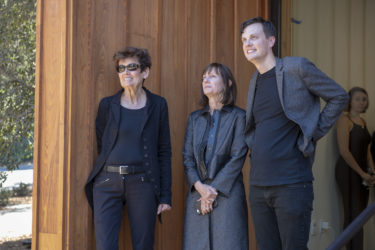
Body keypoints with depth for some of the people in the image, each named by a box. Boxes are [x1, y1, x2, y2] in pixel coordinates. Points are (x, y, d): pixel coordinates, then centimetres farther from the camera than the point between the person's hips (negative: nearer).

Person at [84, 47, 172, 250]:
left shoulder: (158, 105, 6)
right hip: (108, 182, 1)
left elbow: (164, 151, 6)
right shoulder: (107, 105, 8)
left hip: (142, 182, 0)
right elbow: (99, 146, 12)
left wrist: (165, 195, 2)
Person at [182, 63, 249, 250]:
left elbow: (238, 158, -5)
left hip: (227, 194, -4)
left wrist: (214, 190, -10)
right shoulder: (194, 118, 16)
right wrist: (199, 186, -7)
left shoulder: (238, 117, 1)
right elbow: (187, 157, 10)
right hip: (197, 193, 4)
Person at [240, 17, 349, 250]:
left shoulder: (297, 68, -5)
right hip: (258, 184, 6)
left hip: (291, 184, -6)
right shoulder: (255, 80, 15)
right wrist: (255, 146, 12)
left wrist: (314, 133, -3)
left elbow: (339, 97, 0)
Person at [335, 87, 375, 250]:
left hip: (361, 173, 8)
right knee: (353, 215, -10)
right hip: (348, 171, -8)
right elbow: (344, 151, -15)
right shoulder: (345, 120, -8)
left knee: (359, 216, 7)